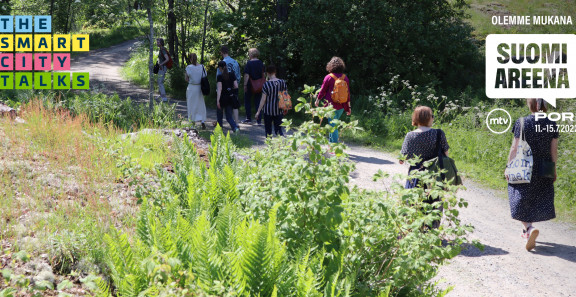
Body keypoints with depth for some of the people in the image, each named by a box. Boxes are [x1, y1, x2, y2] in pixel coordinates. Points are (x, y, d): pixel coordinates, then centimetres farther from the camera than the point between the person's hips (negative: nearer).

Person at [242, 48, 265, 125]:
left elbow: (246, 75, -14)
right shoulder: (261, 63, 4)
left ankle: (249, 118, 12)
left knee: (247, 102, 11)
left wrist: (245, 85, -10)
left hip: (250, 85, -4)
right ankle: (258, 120, 4)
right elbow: (263, 74, 10)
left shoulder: (249, 63, -11)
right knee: (258, 102, 8)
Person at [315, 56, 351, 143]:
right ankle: (331, 141, 29)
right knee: (333, 124, 21)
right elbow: (348, 93, 6)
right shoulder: (345, 78, 2)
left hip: (331, 105, -5)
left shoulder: (328, 77, -11)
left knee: (333, 126, -2)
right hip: (341, 106, 5)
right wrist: (348, 107, 14)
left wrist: (318, 100, 16)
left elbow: (323, 90, -2)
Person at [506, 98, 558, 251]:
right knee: (537, 202, 17)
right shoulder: (551, 124, -2)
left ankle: (530, 228, -18)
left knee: (520, 202, 4)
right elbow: (554, 151, 3)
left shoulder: (522, 123, -12)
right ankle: (528, 230, 26)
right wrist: (554, 169, 13)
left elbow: (515, 148, -10)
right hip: (544, 172, 4)